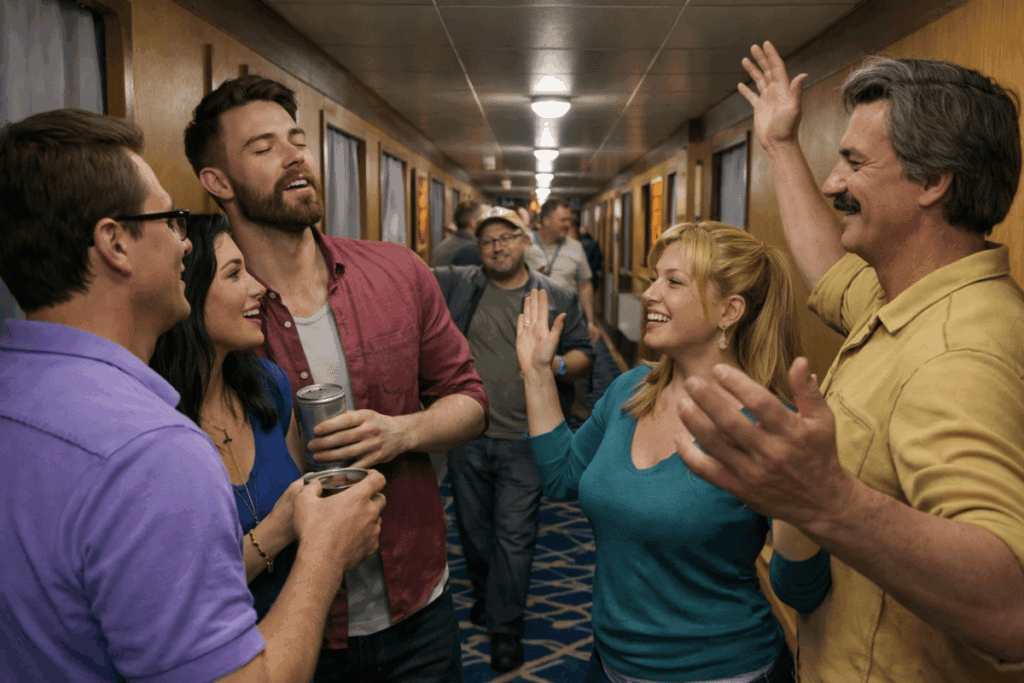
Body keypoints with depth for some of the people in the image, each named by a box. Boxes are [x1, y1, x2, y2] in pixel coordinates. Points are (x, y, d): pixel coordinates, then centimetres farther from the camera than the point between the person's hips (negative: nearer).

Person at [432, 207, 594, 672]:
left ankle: (506, 626, 19)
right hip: (466, 437, 2)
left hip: (523, 441, -2)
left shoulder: (557, 297, 4)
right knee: (472, 527, 17)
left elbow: (585, 356, 5)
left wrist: (559, 365, -16)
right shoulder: (457, 284, 5)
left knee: (514, 536, 2)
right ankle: (485, 598, 42)